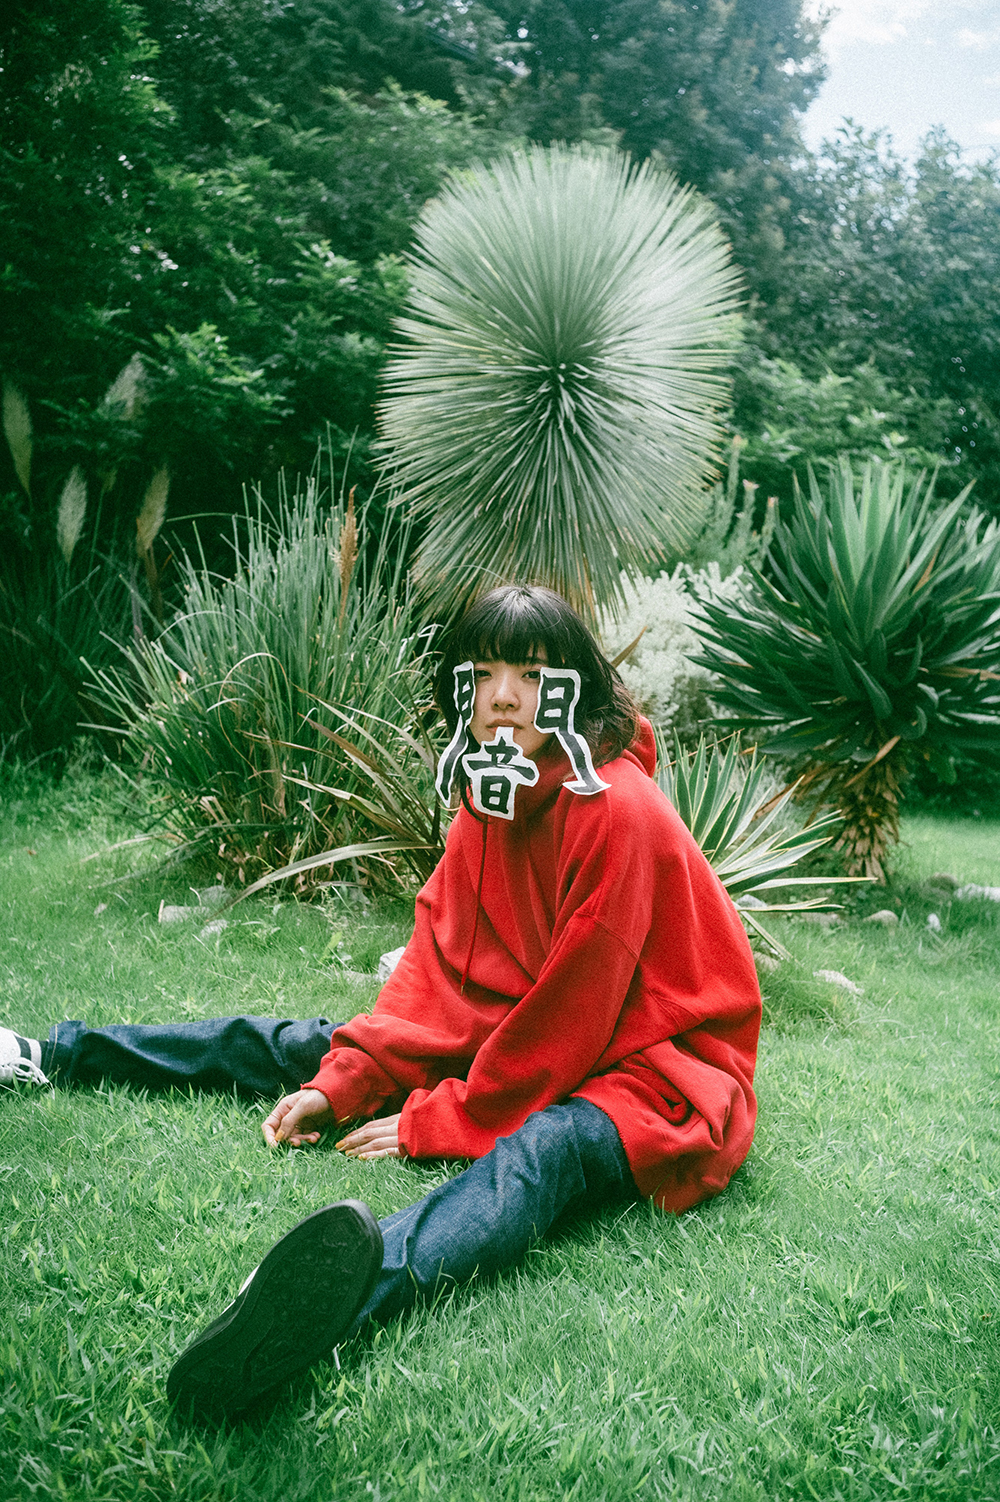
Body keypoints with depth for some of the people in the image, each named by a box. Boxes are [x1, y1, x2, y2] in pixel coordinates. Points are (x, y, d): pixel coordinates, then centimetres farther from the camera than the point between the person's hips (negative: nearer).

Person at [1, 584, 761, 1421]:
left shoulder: (618, 812, -23)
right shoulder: (489, 802, 2)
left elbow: (570, 1013, -22)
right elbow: (438, 967, 2)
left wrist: (432, 1125, -18)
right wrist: (340, 1084, -10)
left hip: (648, 1075, -7)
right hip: (530, 1044, 7)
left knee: (540, 1148, -41)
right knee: (304, 1045, 9)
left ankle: (369, 1277, -69)